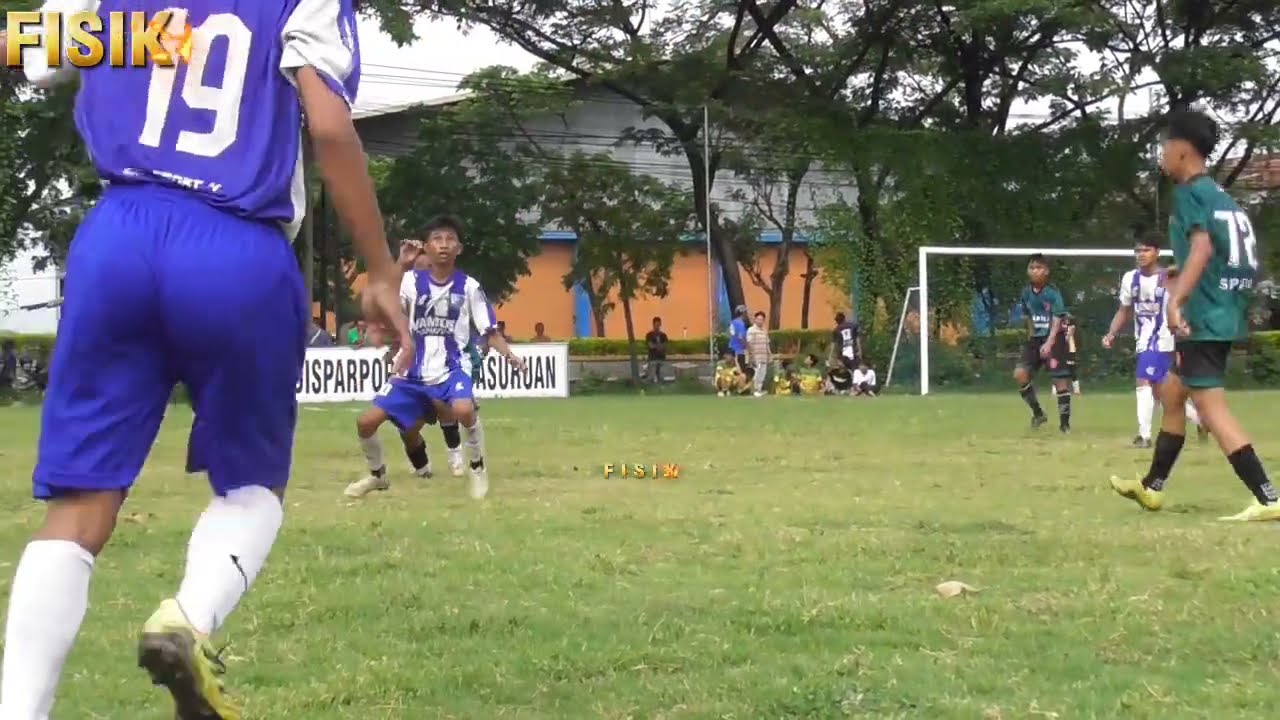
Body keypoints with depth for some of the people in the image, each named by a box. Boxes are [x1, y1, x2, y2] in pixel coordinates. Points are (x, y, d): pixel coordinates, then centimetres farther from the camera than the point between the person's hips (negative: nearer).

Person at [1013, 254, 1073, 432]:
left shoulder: (1053, 293, -13)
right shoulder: (1027, 292, 3)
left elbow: (1057, 321, -19)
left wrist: (1049, 343, -30)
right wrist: (1032, 336, 16)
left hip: (1054, 339, -5)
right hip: (1035, 338, 5)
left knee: (1060, 380, -7)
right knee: (1019, 374, -9)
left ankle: (1064, 422, 4)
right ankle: (1038, 413, 7)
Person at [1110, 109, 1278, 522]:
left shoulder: (1190, 192, -8)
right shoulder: (1219, 195, 18)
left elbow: (1202, 245, -23)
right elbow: (1233, 257, 23)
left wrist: (1176, 299, -34)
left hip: (1204, 318, -10)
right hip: (1224, 315, 10)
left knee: (1211, 407, -12)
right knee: (1173, 394, 22)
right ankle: (1151, 487, 33)